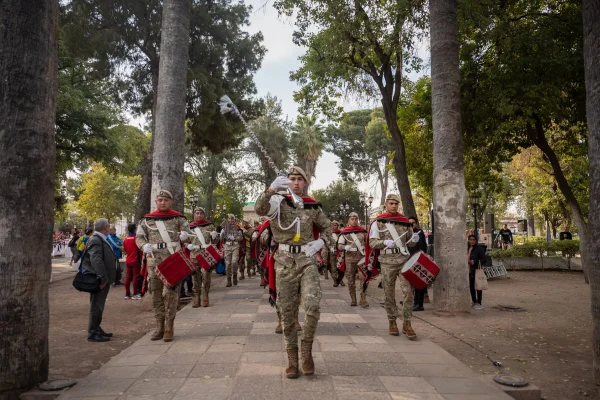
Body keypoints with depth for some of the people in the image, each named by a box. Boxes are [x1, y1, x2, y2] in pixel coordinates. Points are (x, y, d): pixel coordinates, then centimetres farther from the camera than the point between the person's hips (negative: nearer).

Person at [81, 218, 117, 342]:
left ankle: (97, 329, 28)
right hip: (99, 280, -10)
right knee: (96, 306, -3)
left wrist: (106, 278, 23)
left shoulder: (101, 239, 15)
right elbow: (96, 260, -27)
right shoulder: (95, 240, -18)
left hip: (103, 279, 10)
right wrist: (103, 278, -27)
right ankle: (93, 333, 4)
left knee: (98, 306, 17)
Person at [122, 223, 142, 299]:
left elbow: (125, 250, 14)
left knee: (128, 277, 9)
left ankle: (127, 294, 13)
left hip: (128, 261, 6)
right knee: (136, 277, -1)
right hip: (135, 261, -6)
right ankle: (135, 294, 0)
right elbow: (140, 250, -7)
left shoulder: (125, 239, 5)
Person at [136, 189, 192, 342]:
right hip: (154, 261, 3)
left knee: (170, 293, -6)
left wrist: (185, 235, -17)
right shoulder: (147, 219, 10)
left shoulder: (178, 218, 6)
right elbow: (139, 237, 11)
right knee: (156, 294, 8)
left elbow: (187, 234, 8)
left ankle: (169, 328, 5)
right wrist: (144, 245, -11)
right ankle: (159, 327, 19)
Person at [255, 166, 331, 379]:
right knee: (287, 312, 5)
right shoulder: (278, 202, -1)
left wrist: (321, 242, -1)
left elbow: (327, 227, 20)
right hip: (285, 261, -1)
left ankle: (306, 349, 8)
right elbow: (259, 209, -23)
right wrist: (271, 189, -41)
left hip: (307, 260, 1)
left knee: (313, 306, -15)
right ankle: (292, 359, 18)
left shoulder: (313, 206, 6)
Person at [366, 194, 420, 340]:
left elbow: (409, 240, 18)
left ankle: (406, 324, 5)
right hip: (387, 262, -2)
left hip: (404, 260, 2)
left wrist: (414, 239, -5)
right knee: (389, 293, 6)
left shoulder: (405, 221, 11)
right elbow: (372, 242, -4)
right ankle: (392, 322, 21)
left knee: (408, 291, -4)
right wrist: (385, 242, -22)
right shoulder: (378, 222, 1)